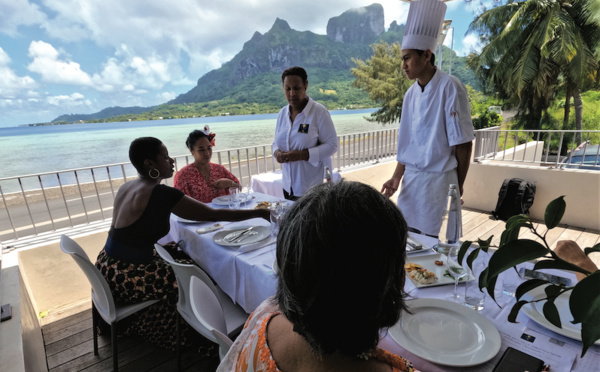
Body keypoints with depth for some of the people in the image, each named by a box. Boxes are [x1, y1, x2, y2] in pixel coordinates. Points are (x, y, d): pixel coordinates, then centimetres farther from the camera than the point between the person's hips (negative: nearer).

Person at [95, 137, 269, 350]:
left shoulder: (127, 187, 3)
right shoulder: (160, 194, -23)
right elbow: (213, 215, -23)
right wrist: (260, 213, -16)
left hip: (108, 268, 8)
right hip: (125, 278, -8)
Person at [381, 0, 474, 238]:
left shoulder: (450, 88, -12)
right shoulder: (410, 94, 6)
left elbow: (462, 143, -9)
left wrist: (458, 186, -2)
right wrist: (397, 177, 3)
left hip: (439, 180, -6)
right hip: (411, 180, 6)